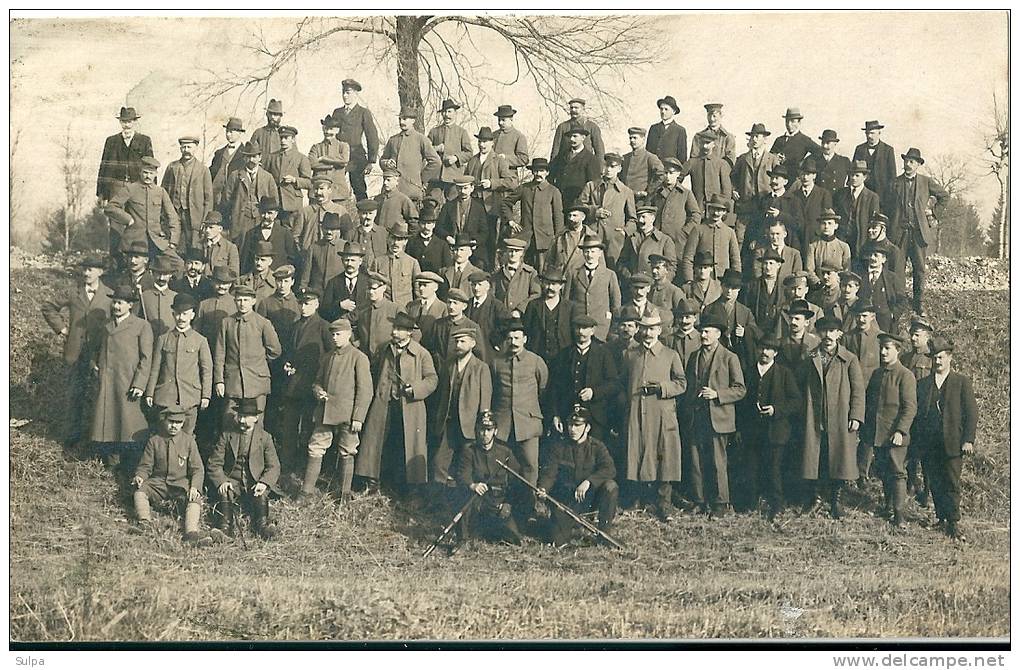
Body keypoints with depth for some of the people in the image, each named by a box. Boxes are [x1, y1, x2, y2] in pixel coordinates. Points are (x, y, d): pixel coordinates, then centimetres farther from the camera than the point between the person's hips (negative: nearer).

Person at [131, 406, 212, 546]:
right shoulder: (154, 440, 6)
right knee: (139, 491, -28)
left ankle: (192, 532, -49)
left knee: (195, 499, -32)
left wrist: (195, 487, -17)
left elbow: (197, 469, 3)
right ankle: (145, 522, -45)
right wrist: (139, 476, -16)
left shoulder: (189, 441, 5)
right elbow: (145, 466, 9)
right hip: (158, 483, 1)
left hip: (181, 484, -1)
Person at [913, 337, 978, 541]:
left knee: (952, 484, -4)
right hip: (929, 445, 3)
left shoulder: (962, 382, 5)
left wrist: (968, 440, -7)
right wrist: (918, 439, 4)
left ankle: (954, 523, 1)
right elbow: (918, 412, 13)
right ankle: (942, 519, 14)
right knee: (935, 484, 5)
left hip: (952, 443, -3)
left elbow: (971, 413, 1)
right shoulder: (923, 383, 14)